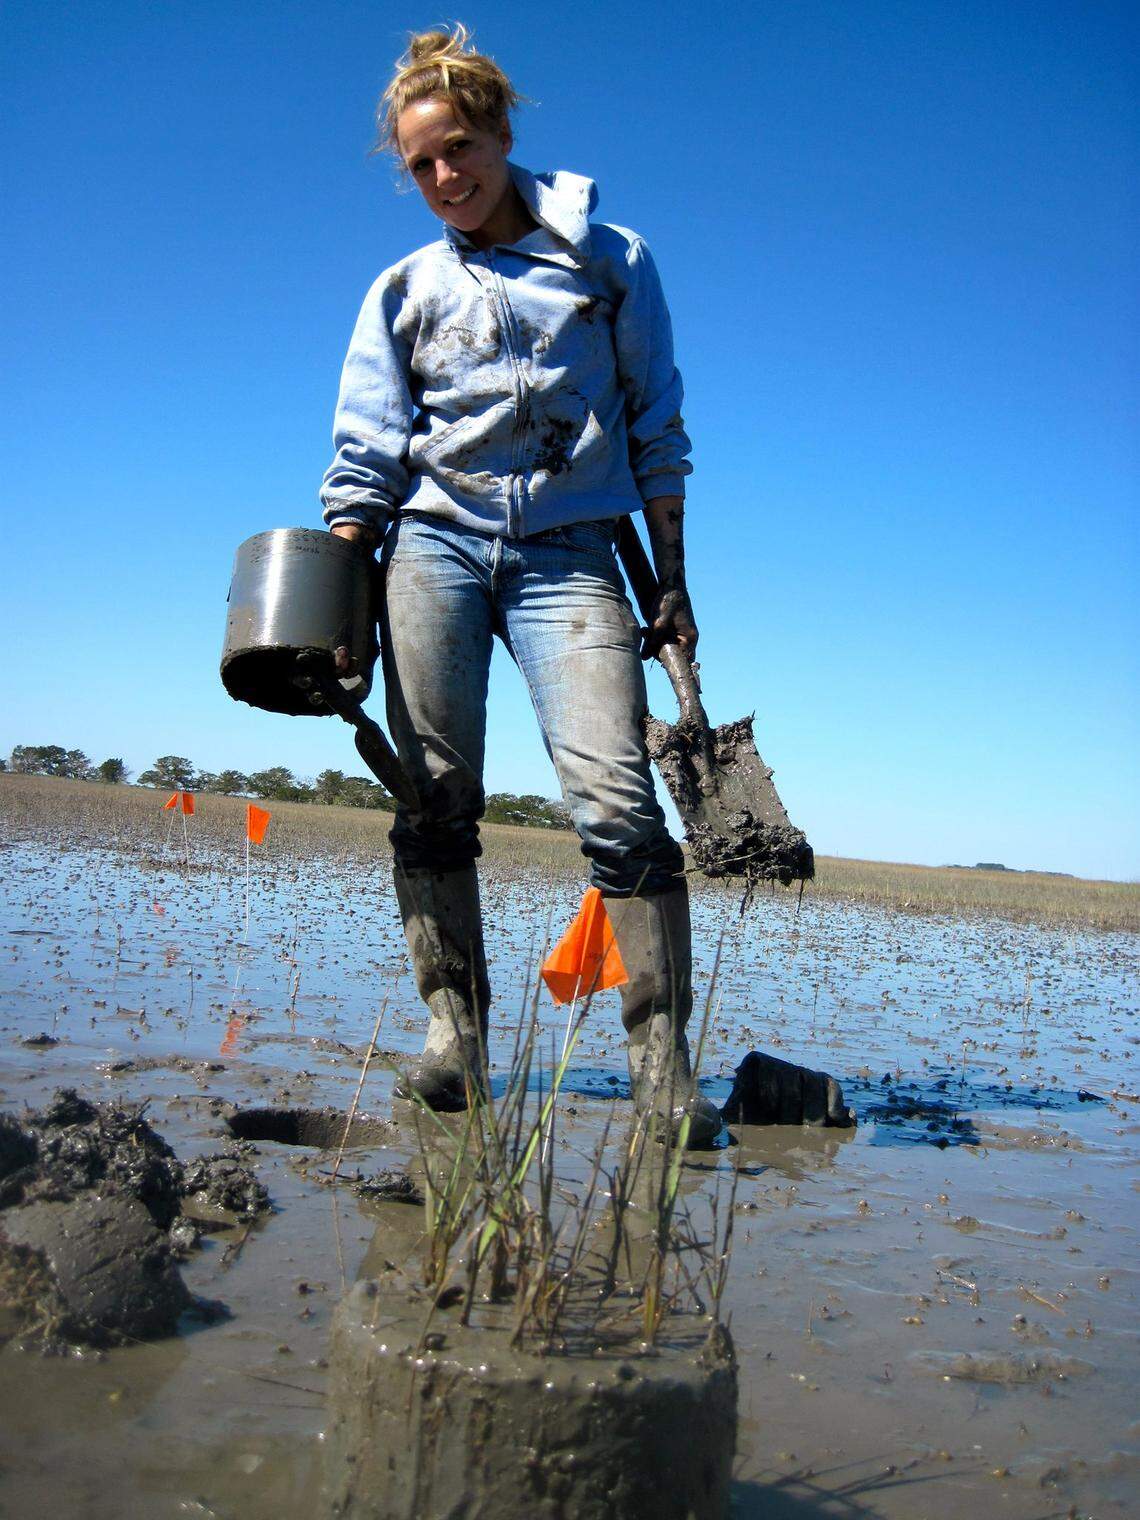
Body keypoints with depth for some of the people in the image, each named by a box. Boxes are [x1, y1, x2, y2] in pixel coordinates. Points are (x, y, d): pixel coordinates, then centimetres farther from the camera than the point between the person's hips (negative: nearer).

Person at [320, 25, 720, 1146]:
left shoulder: (609, 260, 12)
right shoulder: (406, 289, 15)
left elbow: (656, 432, 11)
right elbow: (366, 459, 9)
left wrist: (672, 584, 6)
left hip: (568, 550, -2)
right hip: (434, 545, 2)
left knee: (615, 794, -16)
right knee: (436, 795, -4)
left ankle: (661, 1055, -12)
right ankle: (453, 1028, 5)